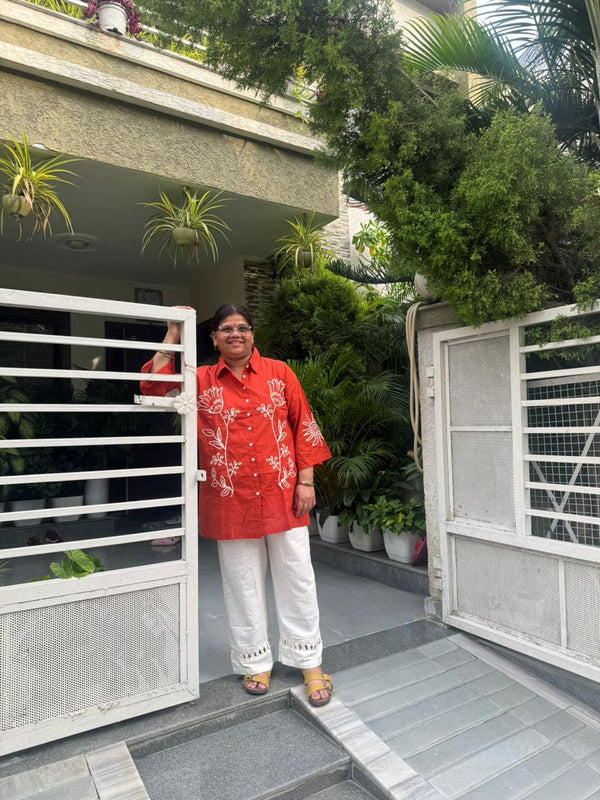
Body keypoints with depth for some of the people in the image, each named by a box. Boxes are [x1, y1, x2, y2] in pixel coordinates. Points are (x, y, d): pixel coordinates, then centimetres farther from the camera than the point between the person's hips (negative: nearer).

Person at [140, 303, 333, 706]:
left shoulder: (278, 372, 2)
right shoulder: (201, 380, 5)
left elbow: (303, 427, 1)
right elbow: (155, 385, -4)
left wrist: (306, 481, -4)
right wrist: (173, 335, -4)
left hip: (281, 494, 0)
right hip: (231, 501, 1)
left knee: (296, 577, 8)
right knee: (243, 582, 13)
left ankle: (310, 663, 26)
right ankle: (256, 662, 33)